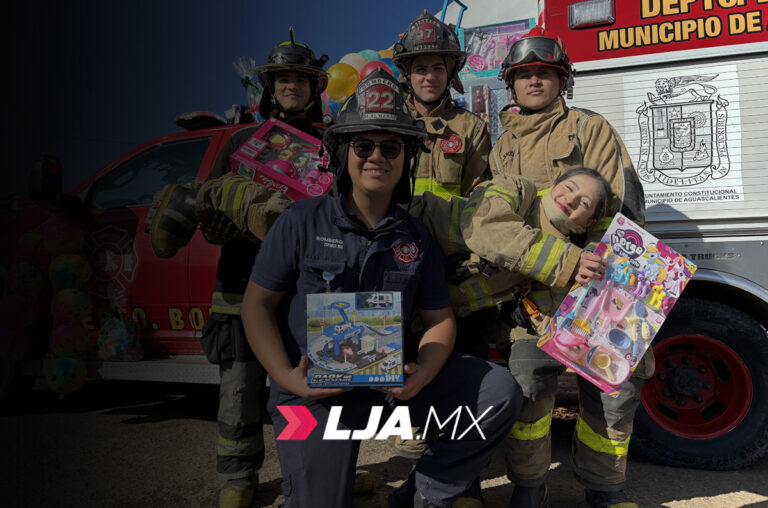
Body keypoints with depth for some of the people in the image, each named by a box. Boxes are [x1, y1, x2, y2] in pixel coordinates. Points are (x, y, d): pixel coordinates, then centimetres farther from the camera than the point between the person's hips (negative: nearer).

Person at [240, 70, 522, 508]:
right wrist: (287, 378, -17)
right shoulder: (302, 222, -5)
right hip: (313, 390, -3)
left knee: (500, 393, -8)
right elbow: (257, 304, -3)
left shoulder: (416, 237, 4)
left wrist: (421, 374, -15)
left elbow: (440, 319, 7)